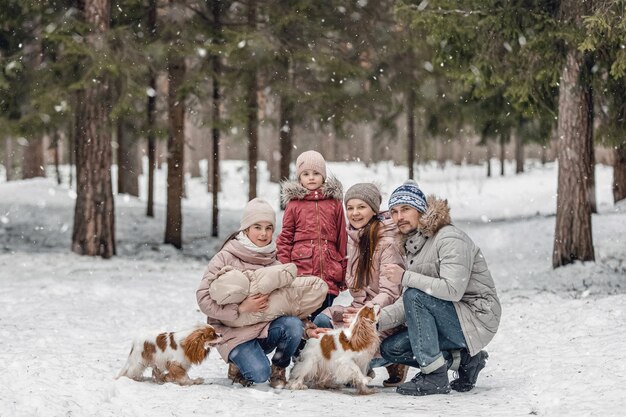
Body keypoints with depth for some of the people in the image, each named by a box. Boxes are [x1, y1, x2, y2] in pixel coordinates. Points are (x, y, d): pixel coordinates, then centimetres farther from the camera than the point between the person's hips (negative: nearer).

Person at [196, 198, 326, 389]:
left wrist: (306, 329, -11)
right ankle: (238, 362, 8)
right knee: (259, 373, -28)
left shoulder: (274, 265, 9)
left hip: (266, 329, 5)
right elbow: (204, 298, -14)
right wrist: (241, 309, -22)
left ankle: (278, 369, 1)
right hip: (235, 333, -4)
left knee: (293, 325, -27)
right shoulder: (225, 258, -6)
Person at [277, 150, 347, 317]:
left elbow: (342, 239, 11)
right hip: (301, 274, -1)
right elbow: (285, 239, 7)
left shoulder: (334, 203, 10)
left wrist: (343, 273, 8)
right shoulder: (293, 204, 7)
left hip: (329, 275, 1)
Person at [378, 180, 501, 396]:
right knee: (390, 348, 0)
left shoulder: (450, 239, -16)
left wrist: (405, 277, -25)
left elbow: (452, 290, -29)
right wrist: (376, 320, -13)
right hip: (451, 319, 9)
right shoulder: (412, 245, 11)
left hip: (477, 317, -9)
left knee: (415, 296, -27)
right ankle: (463, 359, 4)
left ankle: (435, 377, -22)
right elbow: (407, 304, 3)